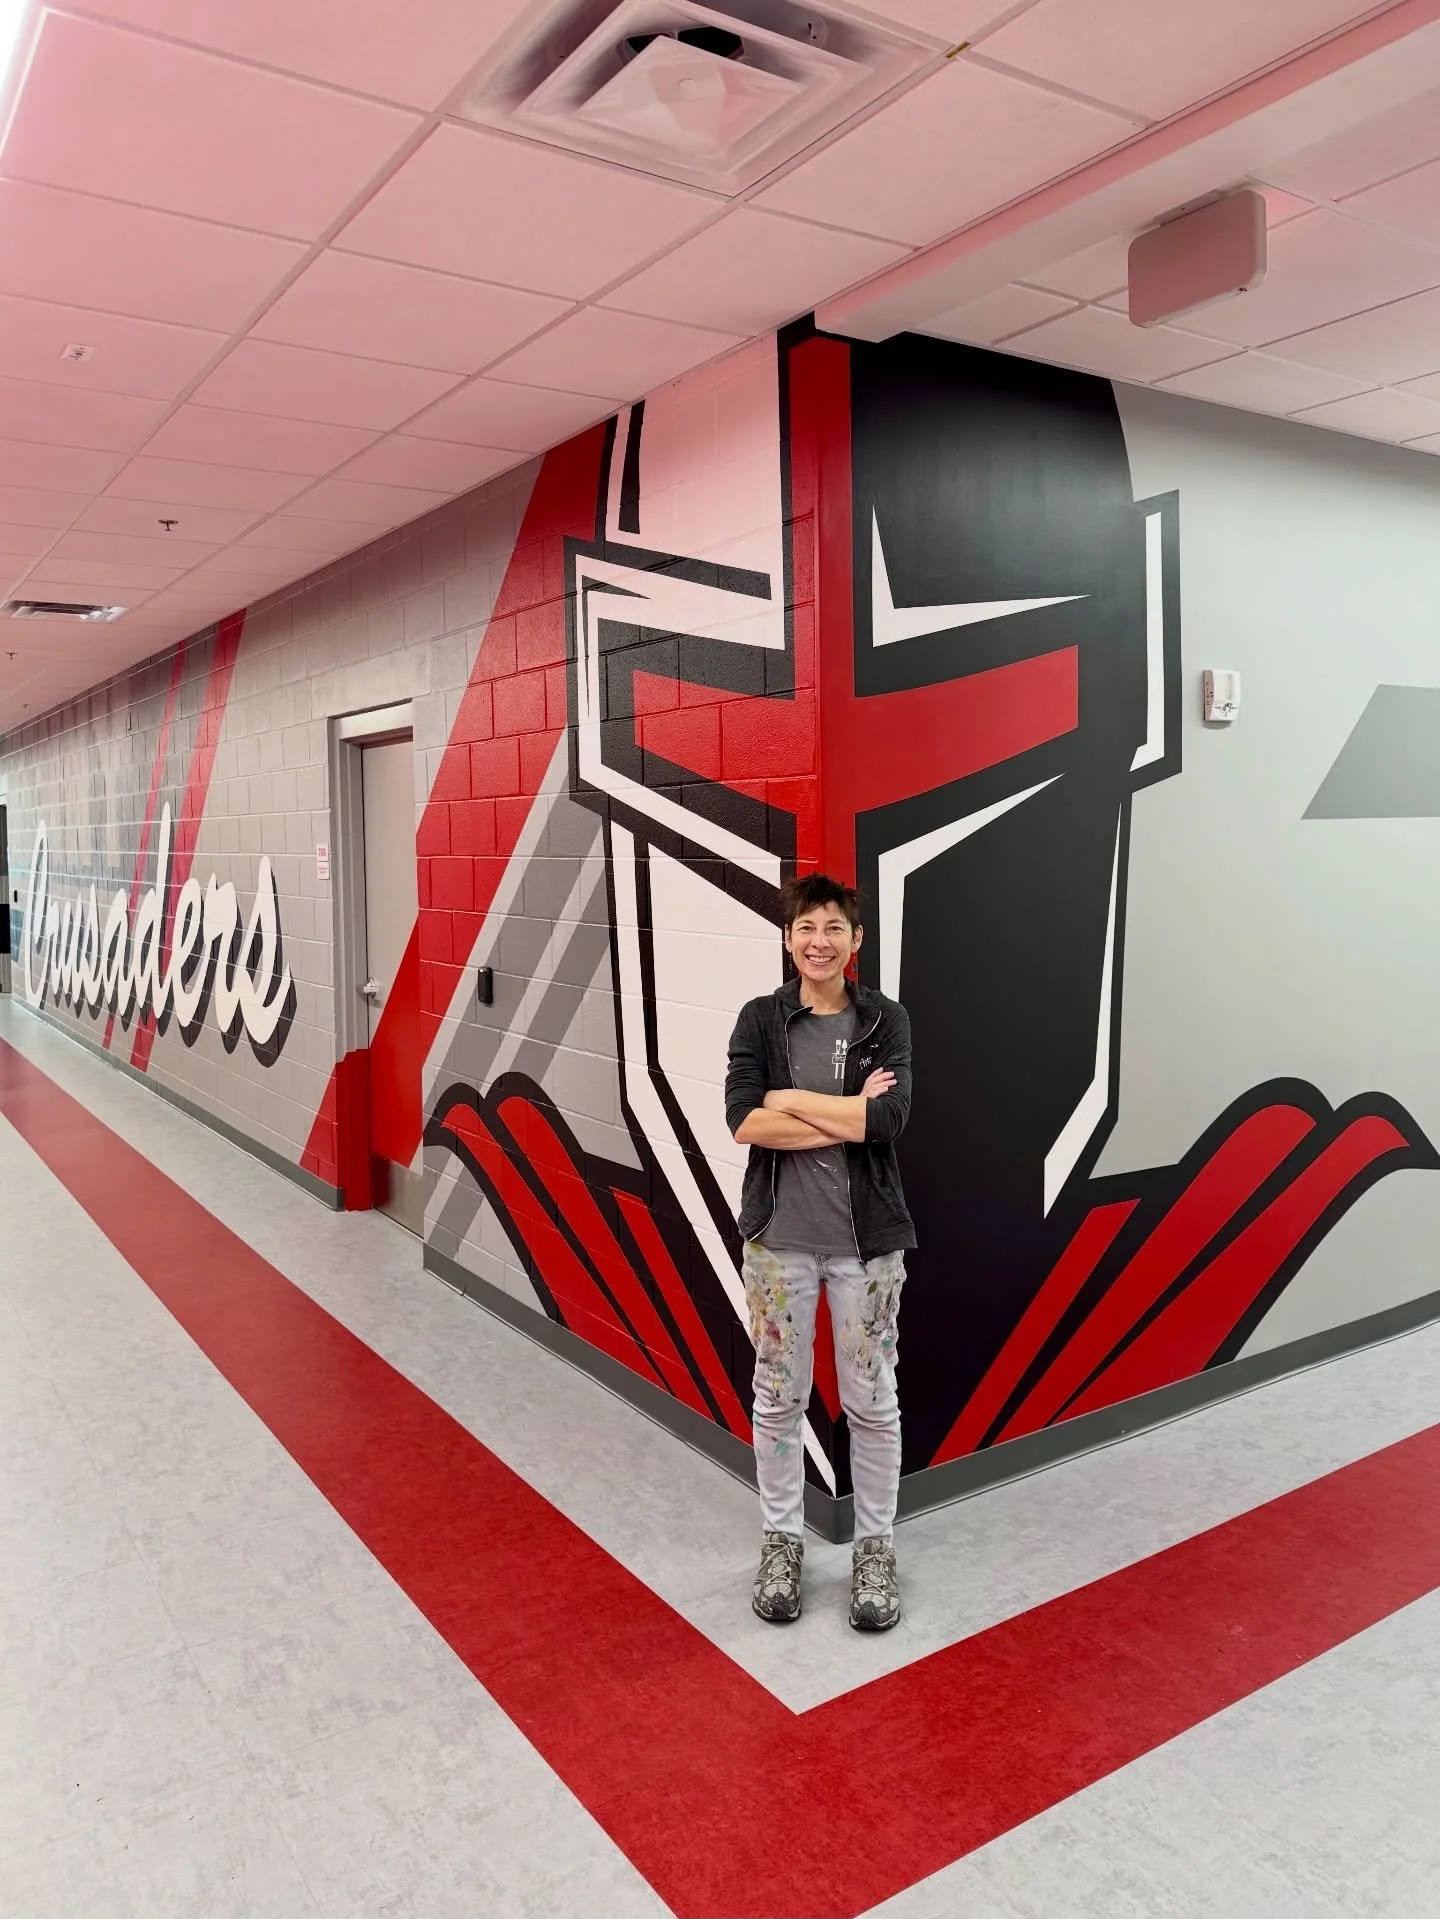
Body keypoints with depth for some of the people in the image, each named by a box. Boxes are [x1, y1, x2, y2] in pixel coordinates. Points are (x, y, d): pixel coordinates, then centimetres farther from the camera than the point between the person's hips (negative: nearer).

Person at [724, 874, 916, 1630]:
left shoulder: (885, 1020, -2)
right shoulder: (760, 1020, -2)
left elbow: (891, 1120, -17)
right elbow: (744, 1122, -15)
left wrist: (791, 1098, -14)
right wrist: (849, 1114, -17)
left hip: (866, 1237, 0)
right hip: (779, 1235, 1)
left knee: (872, 1401, 10)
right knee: (778, 1397, 12)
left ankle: (875, 1547, 29)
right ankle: (781, 1541, 31)